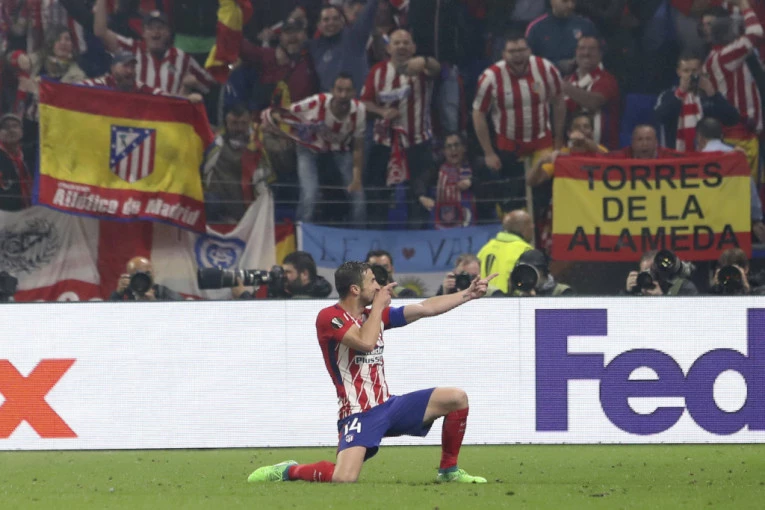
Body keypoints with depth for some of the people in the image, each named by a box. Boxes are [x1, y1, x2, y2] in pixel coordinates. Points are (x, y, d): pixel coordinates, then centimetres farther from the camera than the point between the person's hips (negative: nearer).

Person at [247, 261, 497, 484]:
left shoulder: (375, 314, 11)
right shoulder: (329, 317, -11)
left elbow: (426, 308, 16)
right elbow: (366, 342, -26)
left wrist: (468, 294, 14)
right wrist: (379, 305, -12)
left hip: (388, 405, 8)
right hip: (360, 414, -8)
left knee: (456, 398, 0)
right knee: (343, 479, -28)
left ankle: (449, 470, 13)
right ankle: (289, 471, 2)